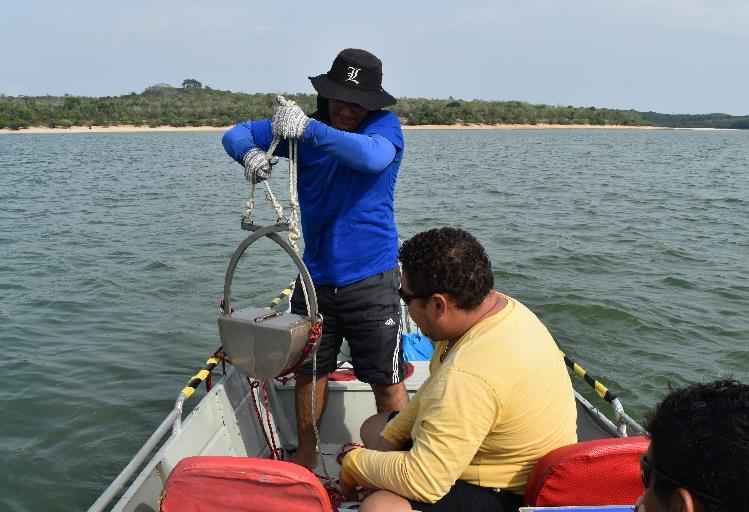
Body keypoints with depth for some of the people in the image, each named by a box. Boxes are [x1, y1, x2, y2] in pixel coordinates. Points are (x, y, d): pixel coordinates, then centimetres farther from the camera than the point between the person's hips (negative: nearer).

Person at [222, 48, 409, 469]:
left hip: (371, 281, -4)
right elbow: (237, 133, 5)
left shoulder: (385, 125, -8)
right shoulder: (302, 128, 3)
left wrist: (310, 129, -34)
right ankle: (306, 456, 36)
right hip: (315, 277, 4)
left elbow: (373, 156, -31)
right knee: (309, 372, 16)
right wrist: (251, 153, -18)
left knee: (387, 383, 5)